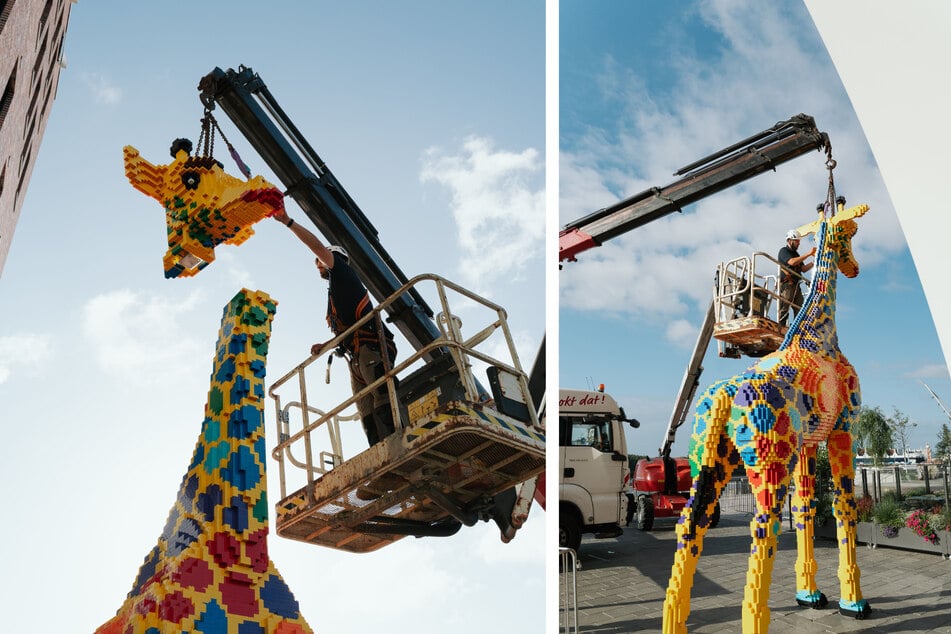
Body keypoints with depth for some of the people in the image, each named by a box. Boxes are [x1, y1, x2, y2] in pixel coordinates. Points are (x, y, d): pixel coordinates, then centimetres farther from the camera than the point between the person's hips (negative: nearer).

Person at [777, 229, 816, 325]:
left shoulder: (796, 254, 24)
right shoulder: (784, 251, 0)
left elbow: (803, 269, 21)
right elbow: (792, 262, -19)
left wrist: (814, 262, 7)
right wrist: (808, 254, -15)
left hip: (796, 285, 9)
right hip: (786, 284, -9)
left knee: (799, 310, 2)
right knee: (784, 310, -14)